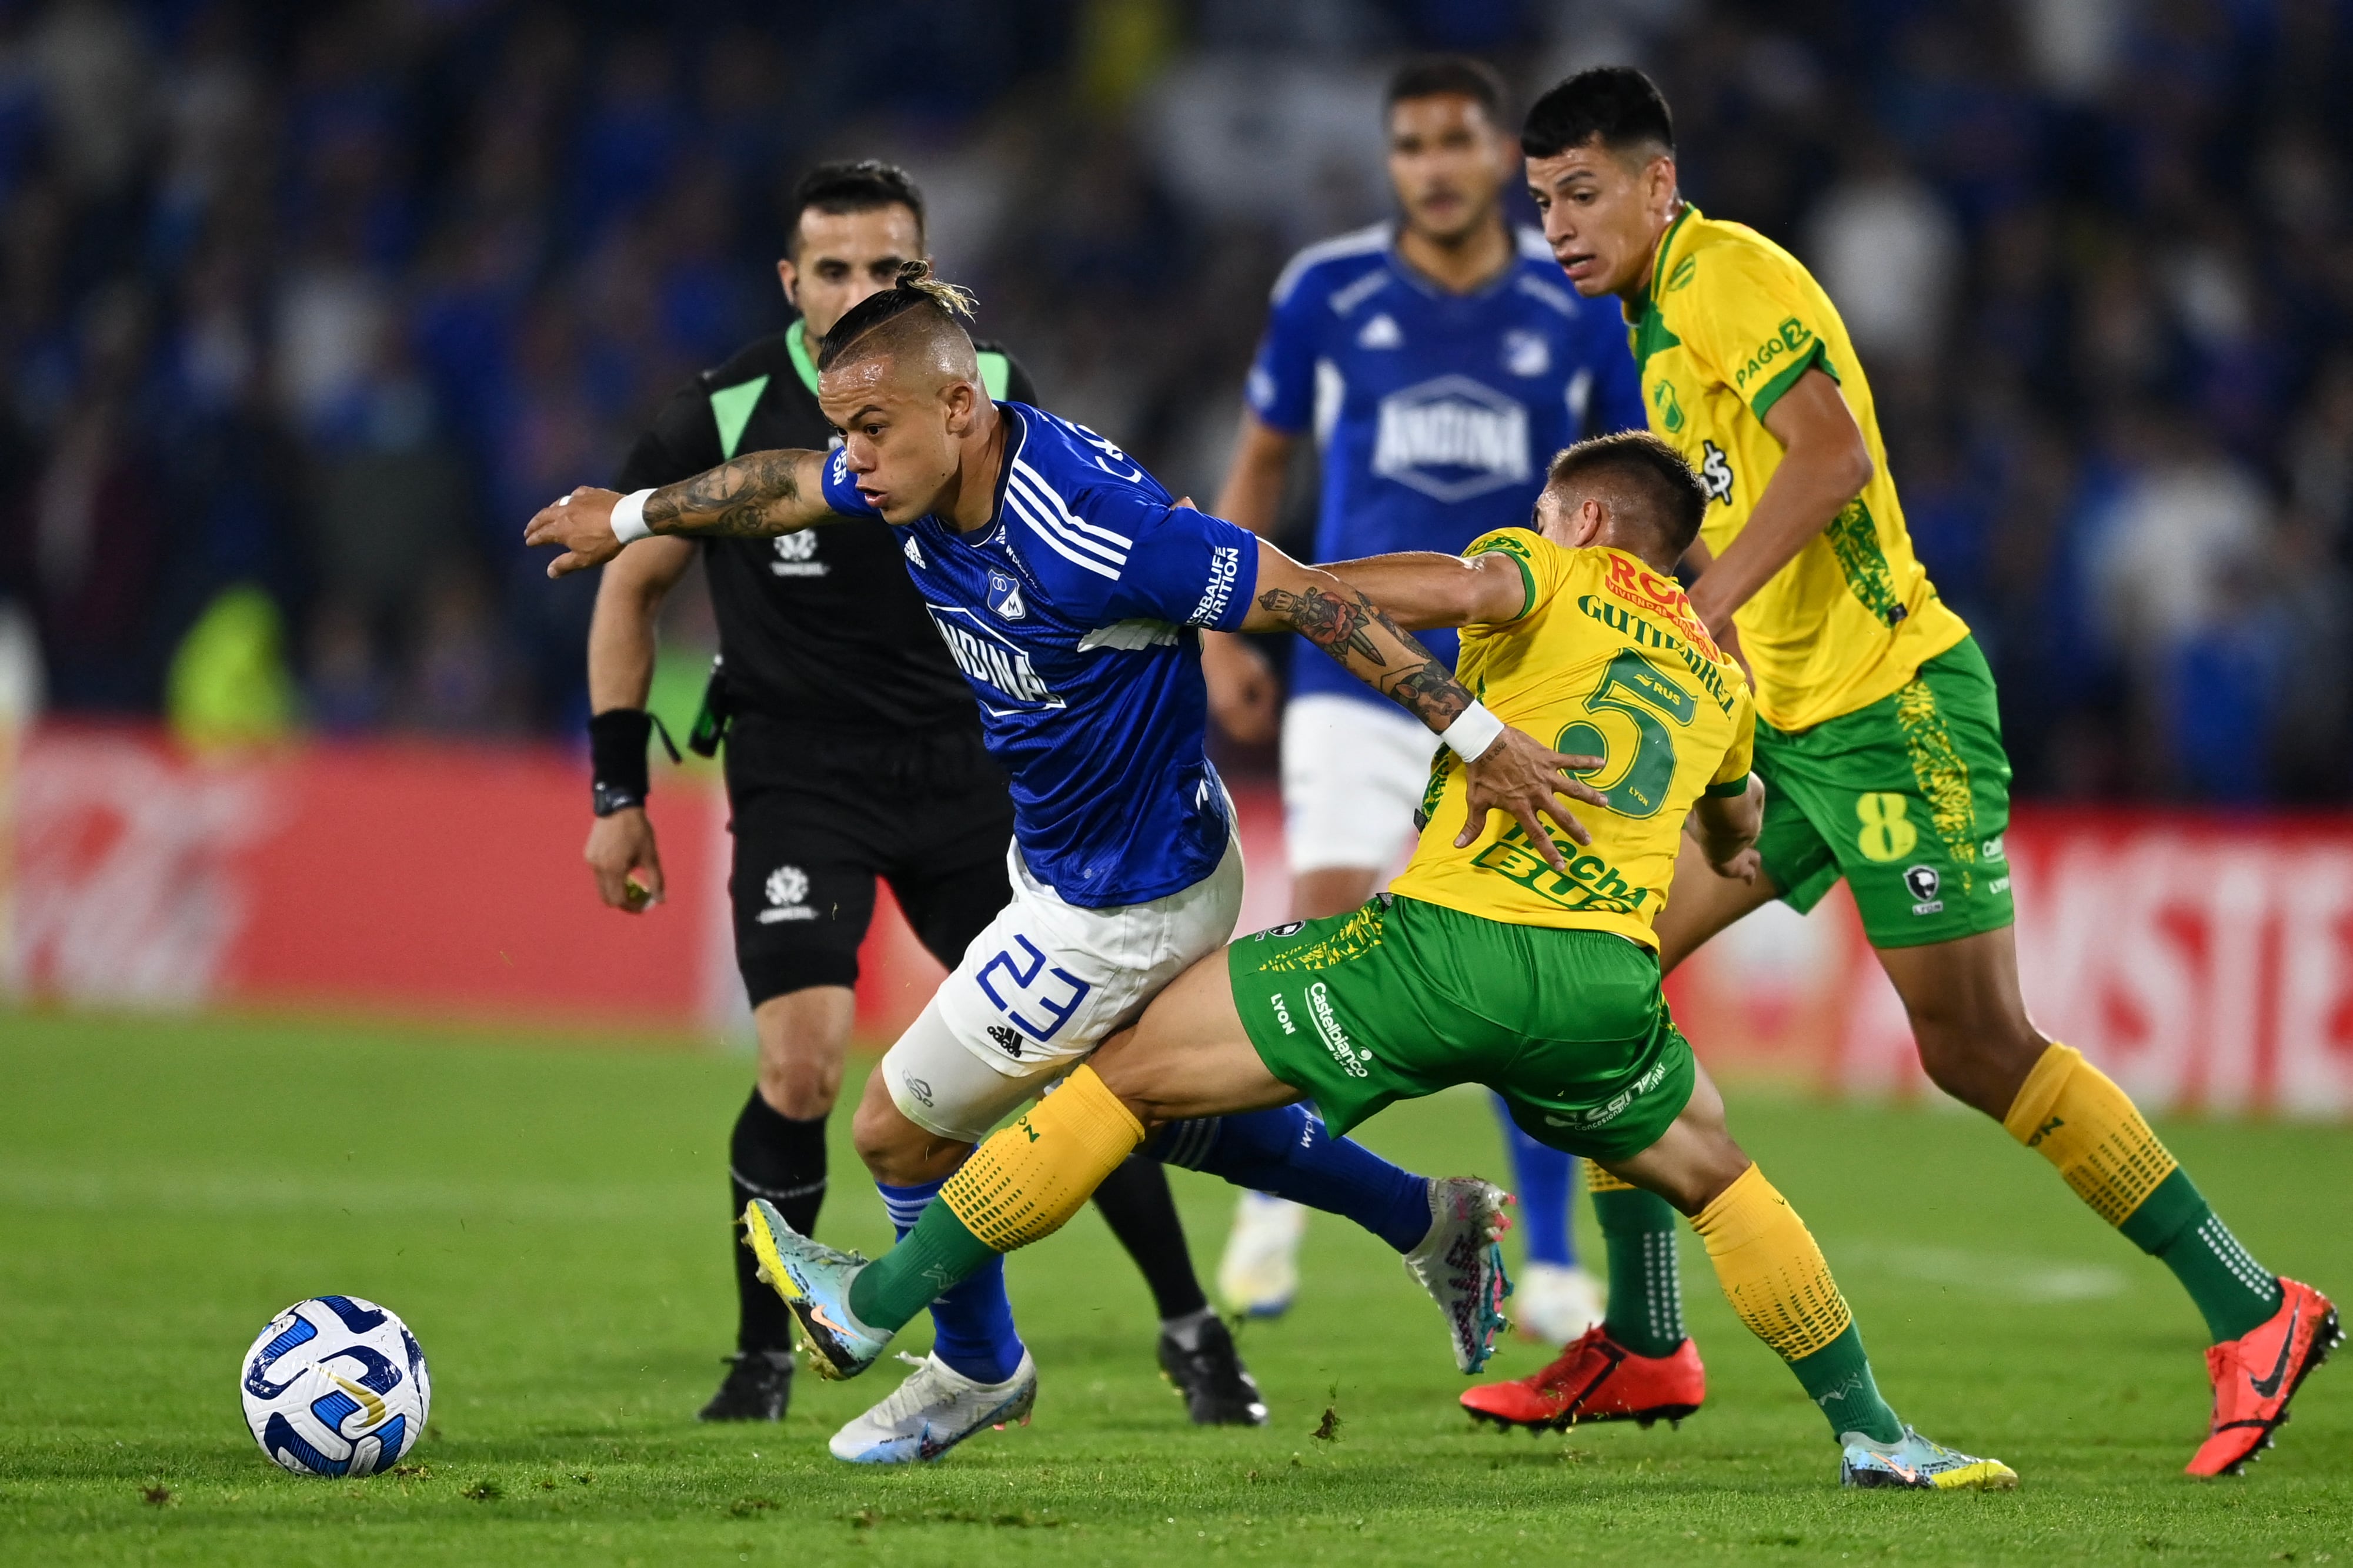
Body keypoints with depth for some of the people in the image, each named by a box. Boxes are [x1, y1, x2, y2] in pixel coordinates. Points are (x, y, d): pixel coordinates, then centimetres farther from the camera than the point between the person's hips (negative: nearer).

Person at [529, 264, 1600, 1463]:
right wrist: (631, 515, 29)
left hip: (1123, 909, -9)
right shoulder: (925, 474, -10)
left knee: (899, 1129, 4)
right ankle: (1430, 1224, 41)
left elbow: (1307, 598, -32)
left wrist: (1478, 741, -31)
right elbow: (781, 488, 13)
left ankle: (978, 1369, 30)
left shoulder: (1082, 532, -36)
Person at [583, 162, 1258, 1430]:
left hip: (968, 762, 2)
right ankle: (762, 1359, 3)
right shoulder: (723, 418, -11)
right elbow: (630, 584, 4)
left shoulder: (989, 398, -5)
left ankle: (1191, 1335, 16)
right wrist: (618, 793, 3)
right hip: (799, 774, -2)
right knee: (800, 1067, -17)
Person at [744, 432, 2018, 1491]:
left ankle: (872, 1307, 10)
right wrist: (1730, 855, 70)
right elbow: (1735, 830, 47)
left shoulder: (1552, 573, 12)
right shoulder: (1720, 668, 26)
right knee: (1715, 1178, 31)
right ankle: (1868, 1432, 24)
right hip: (1605, 982, 4)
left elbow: (1457, 587, -13)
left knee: (1127, 1072, 7)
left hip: (1446, 936, -4)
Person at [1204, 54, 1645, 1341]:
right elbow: (1260, 461, 13)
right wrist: (1223, 635, 8)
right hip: (1356, 680, -1)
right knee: (1326, 931, -15)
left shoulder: (1582, 306, -1)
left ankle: (1549, 1271, 13)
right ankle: (1276, 1196, 9)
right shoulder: (1326, 293, -1)